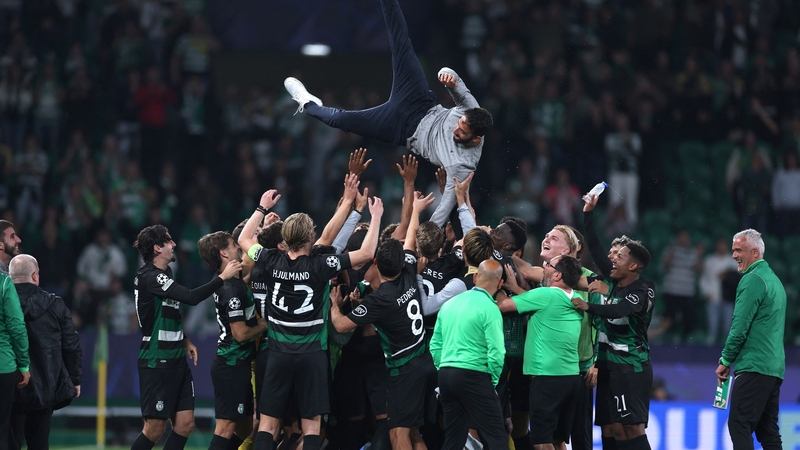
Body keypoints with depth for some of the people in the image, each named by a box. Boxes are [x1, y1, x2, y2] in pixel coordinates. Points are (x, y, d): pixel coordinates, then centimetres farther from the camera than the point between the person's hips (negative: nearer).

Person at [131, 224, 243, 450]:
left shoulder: (164, 273, 14)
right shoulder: (150, 277, -16)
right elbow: (191, 297, -27)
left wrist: (185, 340, 14)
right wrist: (223, 277, -21)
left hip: (176, 361, 9)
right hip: (156, 362, -9)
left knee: (185, 424, 3)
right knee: (155, 429, -6)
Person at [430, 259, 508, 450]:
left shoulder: (450, 303, 11)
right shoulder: (489, 308, -10)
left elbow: (435, 345, 13)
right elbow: (496, 353, -15)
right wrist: (493, 380, -1)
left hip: (445, 374, 7)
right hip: (474, 376, -7)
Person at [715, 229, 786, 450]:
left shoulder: (752, 280, -10)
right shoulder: (774, 280, 20)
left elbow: (740, 326, -15)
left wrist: (726, 360, -5)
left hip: (754, 366, -10)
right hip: (775, 368, 10)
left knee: (739, 425, -12)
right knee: (768, 429, 9)